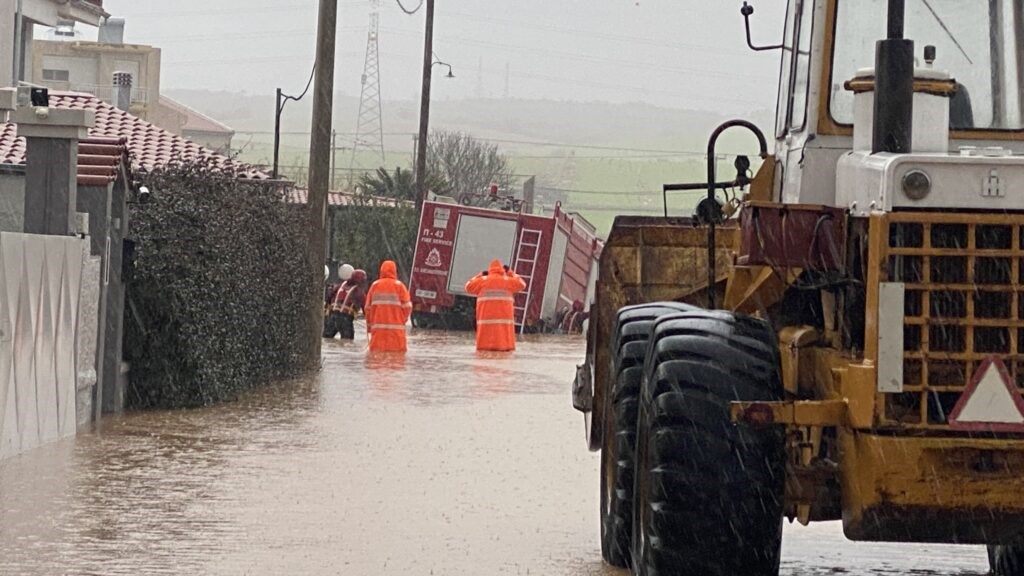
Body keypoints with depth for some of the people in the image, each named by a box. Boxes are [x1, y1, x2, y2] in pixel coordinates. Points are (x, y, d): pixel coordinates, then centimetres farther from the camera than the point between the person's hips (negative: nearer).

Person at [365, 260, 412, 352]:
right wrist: (403, 320, 14)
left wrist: (369, 325, 16)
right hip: (396, 327, -2)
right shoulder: (399, 286, -2)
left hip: (378, 326, 2)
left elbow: (368, 307, 6)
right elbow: (407, 306, -3)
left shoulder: (375, 286, 5)